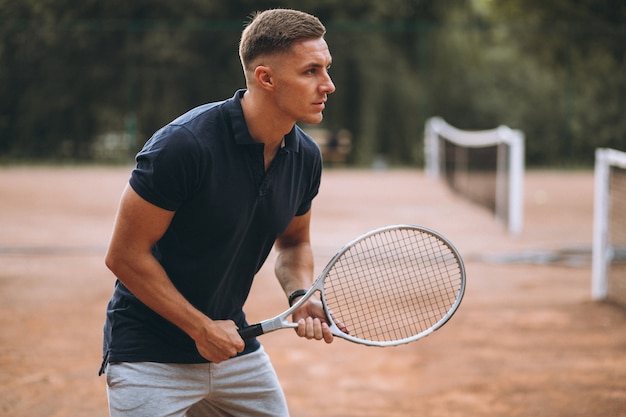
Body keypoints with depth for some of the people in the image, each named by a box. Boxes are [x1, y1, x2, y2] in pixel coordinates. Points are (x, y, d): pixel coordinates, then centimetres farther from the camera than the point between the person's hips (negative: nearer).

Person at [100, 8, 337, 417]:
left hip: (234, 348, 6)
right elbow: (125, 255, -19)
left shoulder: (305, 156, -3)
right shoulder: (185, 145, -24)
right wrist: (202, 328, -15)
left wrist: (302, 295, -6)